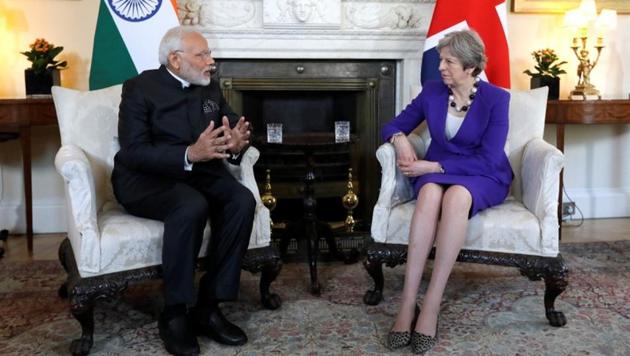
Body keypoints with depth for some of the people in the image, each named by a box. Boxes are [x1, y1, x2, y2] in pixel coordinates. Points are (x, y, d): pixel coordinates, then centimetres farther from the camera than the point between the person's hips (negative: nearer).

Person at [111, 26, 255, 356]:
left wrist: (236, 145, -17)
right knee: (192, 206, -37)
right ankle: (174, 314, -21)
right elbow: (133, 152, -18)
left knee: (242, 200, -25)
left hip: (199, 172, 6)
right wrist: (189, 154, -33)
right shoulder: (140, 88, -8)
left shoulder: (210, 88, 12)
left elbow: (237, 125, 9)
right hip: (145, 178, -5)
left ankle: (208, 307, -17)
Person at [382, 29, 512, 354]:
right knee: (430, 194, -37)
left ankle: (431, 305, -37)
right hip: (435, 171, 2)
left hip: (483, 178, -2)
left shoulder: (496, 99, -10)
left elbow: (487, 160, -16)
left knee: (456, 196, -40)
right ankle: (407, 304, -38)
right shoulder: (432, 91, 1)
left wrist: (432, 165, -21)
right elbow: (393, 126, 10)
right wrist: (401, 140, -15)